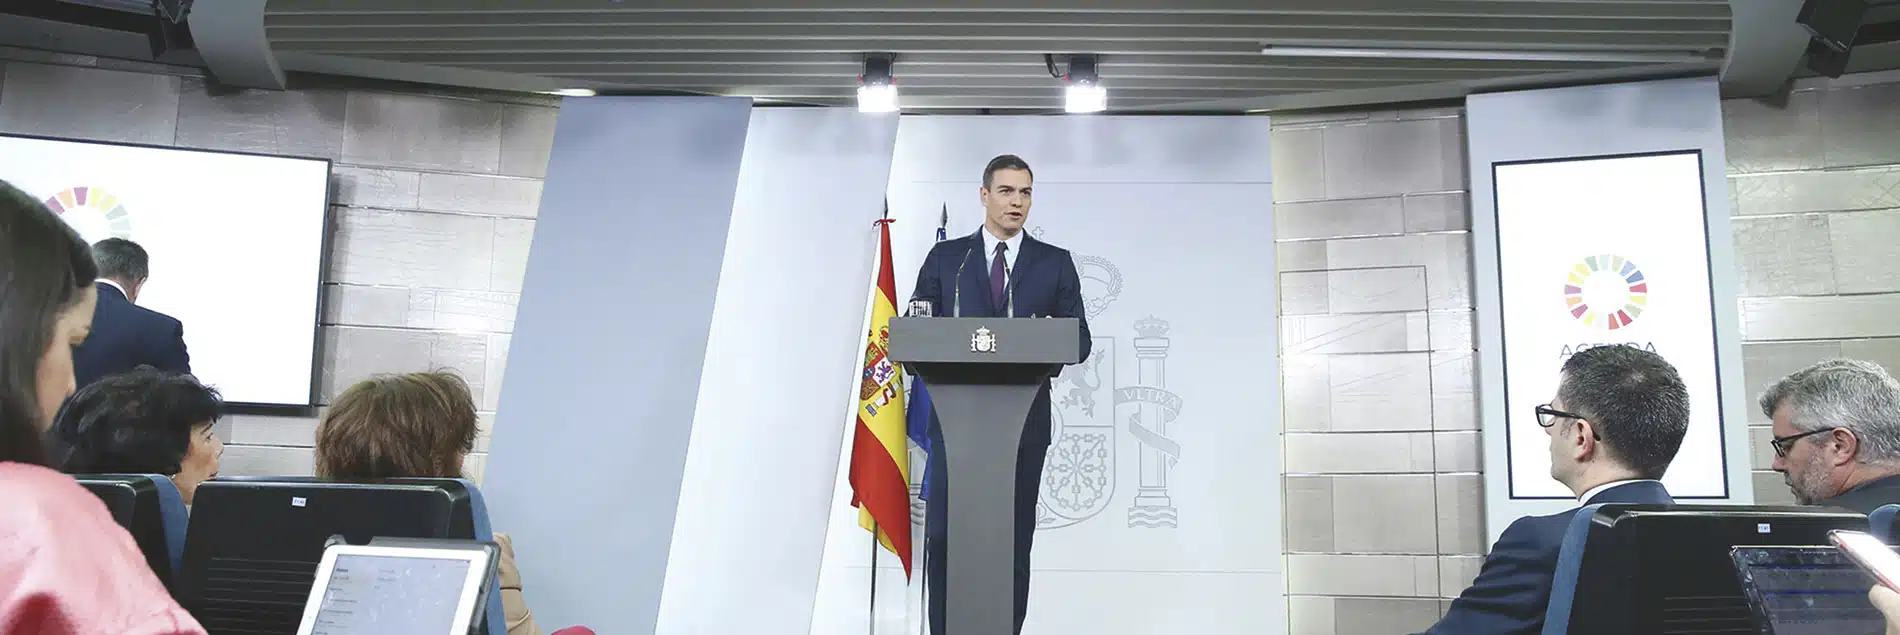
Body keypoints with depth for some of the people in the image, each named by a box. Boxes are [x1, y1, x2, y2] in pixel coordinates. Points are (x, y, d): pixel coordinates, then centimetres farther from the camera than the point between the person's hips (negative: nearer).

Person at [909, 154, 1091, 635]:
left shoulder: (1055, 263, 10)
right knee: (943, 534, -5)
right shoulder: (945, 257, 10)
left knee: (1015, 538, 4)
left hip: (1023, 419, 0)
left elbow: (1079, 340, 5)